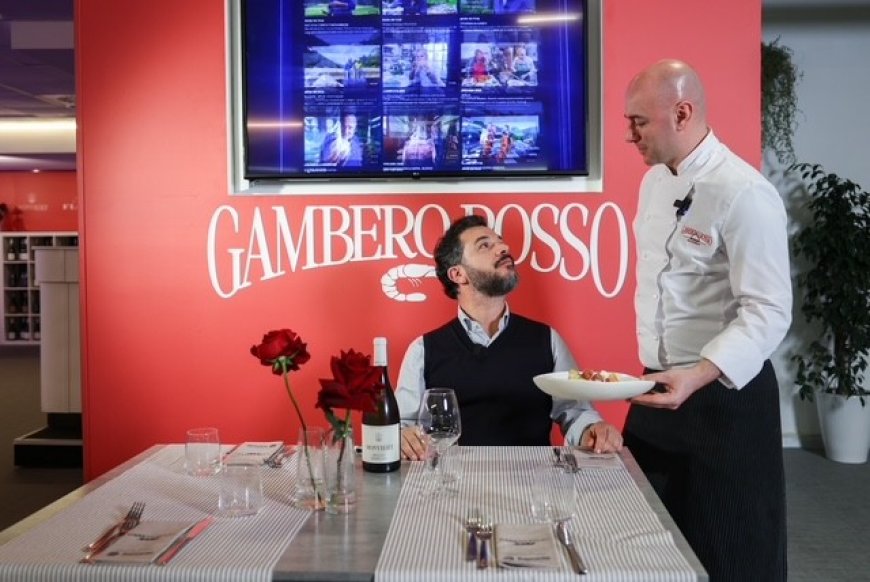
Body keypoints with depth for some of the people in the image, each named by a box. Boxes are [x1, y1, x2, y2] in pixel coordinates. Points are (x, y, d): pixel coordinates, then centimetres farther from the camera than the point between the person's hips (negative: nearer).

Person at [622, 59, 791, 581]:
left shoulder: (744, 193, -18)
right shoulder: (655, 181, 8)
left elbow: (769, 311, -21)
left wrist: (698, 376, -32)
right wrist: (657, 372, 16)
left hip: (725, 395, -8)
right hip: (660, 386, 8)